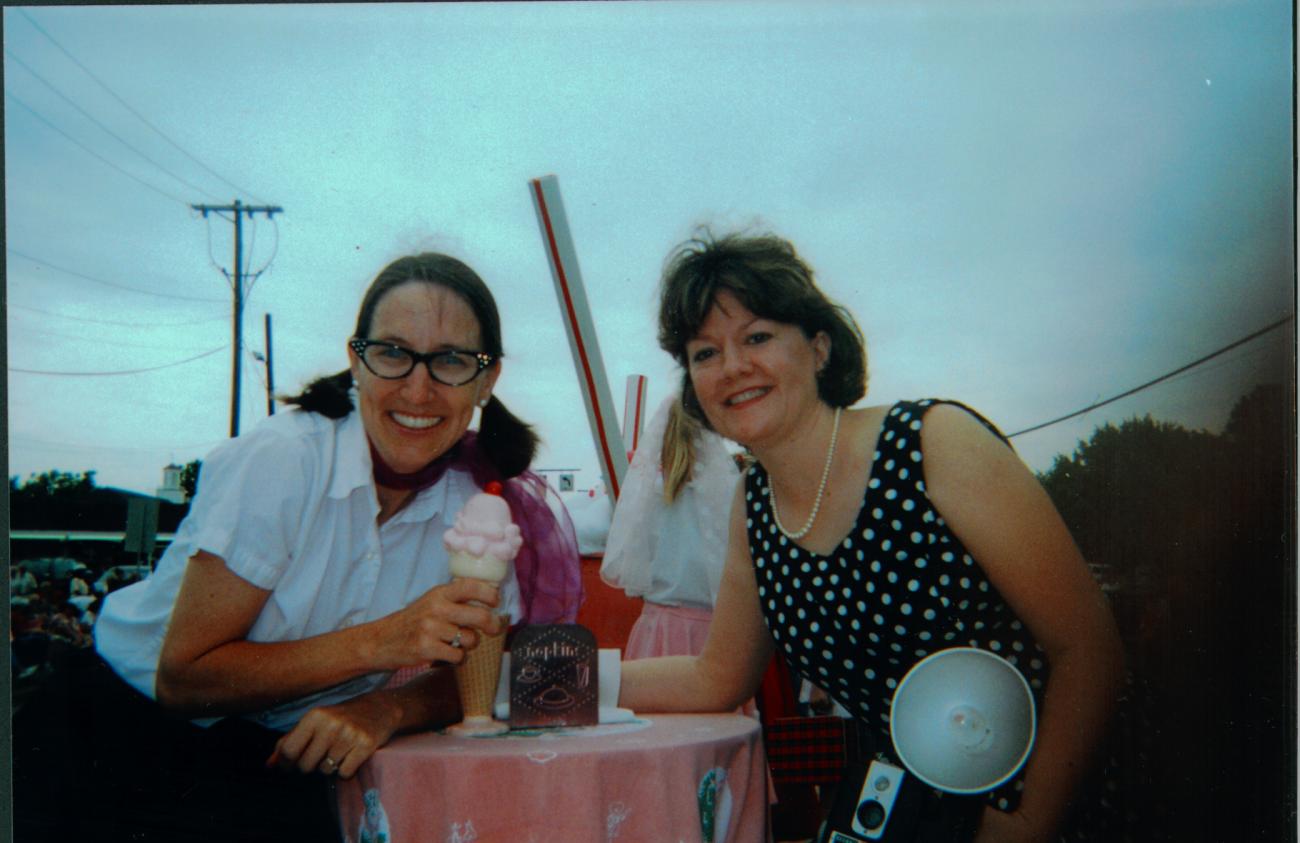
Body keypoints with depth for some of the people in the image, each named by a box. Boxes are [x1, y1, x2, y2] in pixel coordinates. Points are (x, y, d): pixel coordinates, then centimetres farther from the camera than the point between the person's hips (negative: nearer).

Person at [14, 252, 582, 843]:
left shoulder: (479, 500, -6)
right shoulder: (277, 462, -20)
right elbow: (181, 679, -19)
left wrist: (386, 708, -22)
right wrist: (377, 643, -30)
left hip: (279, 766, 4)